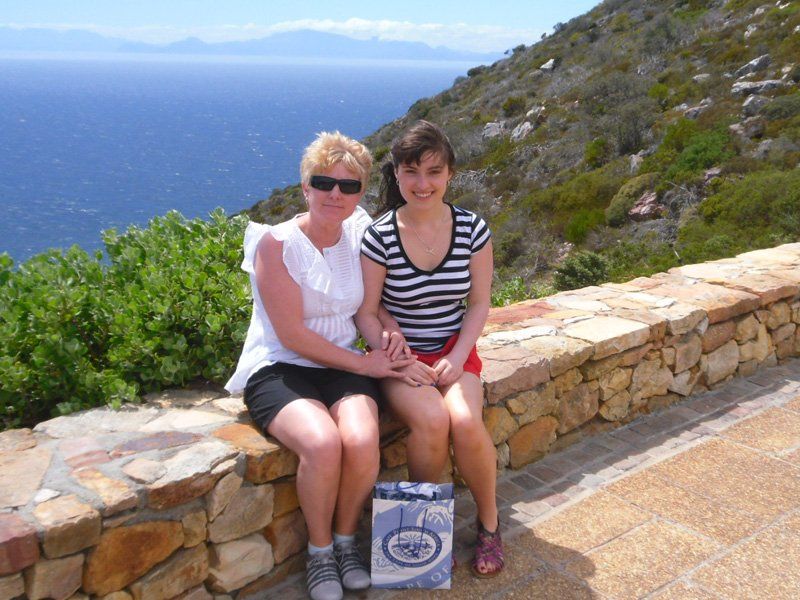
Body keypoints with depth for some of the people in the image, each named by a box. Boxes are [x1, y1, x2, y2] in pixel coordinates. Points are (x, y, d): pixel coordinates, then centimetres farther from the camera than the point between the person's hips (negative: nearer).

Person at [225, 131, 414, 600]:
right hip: (279, 369, -4)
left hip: (343, 367, 4)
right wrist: (365, 364, -14)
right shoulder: (278, 244, -10)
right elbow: (293, 336, -13)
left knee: (363, 440, -27)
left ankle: (346, 540, 1)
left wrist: (390, 333, -2)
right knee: (323, 442, -32)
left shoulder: (360, 237, 5)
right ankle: (319, 550, -4)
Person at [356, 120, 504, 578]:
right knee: (432, 419, -31)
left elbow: (479, 303, 2)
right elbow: (366, 313, -7)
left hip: (455, 348, 2)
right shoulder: (380, 236, -11)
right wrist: (401, 363, -19)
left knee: (466, 420, -27)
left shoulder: (473, 229, -4)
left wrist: (457, 358, -12)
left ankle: (490, 524, -1)